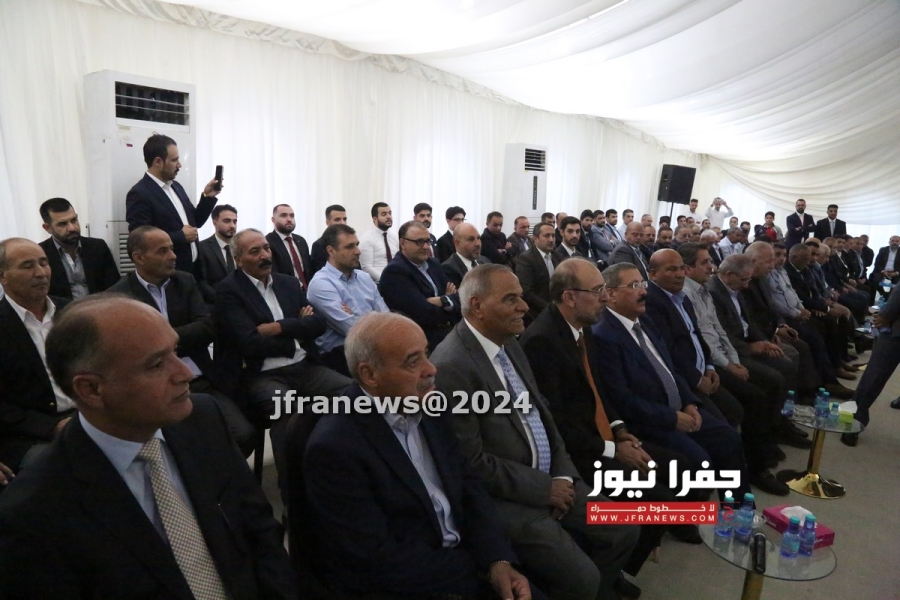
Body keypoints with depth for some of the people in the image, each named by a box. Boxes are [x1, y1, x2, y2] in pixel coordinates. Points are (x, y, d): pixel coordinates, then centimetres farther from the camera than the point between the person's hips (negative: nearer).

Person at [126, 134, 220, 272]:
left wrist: (207, 197, 5)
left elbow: (193, 222, 18)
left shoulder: (176, 187, 11)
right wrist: (181, 236, -16)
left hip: (193, 267, 7)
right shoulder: (139, 194, -13)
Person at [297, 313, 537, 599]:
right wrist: (483, 565, -15)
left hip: (465, 556, 6)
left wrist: (499, 559, -11)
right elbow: (378, 561, -19)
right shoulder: (334, 447, -22)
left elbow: (469, 485, 4)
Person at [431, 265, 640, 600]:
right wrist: (544, 488, -13)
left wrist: (563, 474, 0)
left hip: (548, 477, 8)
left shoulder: (509, 342, 5)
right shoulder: (451, 367, -23)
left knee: (622, 531, 7)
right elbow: (472, 463, -21)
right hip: (502, 496, -8)